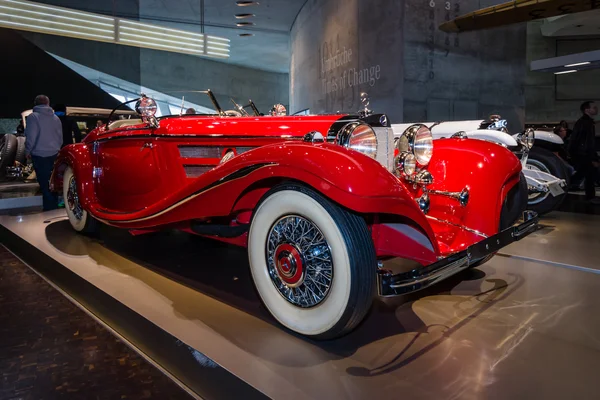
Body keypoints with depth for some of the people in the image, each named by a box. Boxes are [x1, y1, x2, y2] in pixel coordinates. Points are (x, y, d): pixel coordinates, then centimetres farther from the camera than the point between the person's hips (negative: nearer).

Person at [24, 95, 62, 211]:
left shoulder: (33, 116, -9)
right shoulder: (55, 118, 8)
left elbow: (31, 137, -13)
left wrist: (27, 151, 2)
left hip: (39, 155, -6)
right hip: (54, 154, 6)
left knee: (44, 184, -1)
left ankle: (50, 209, 1)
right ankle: (54, 207, 21)